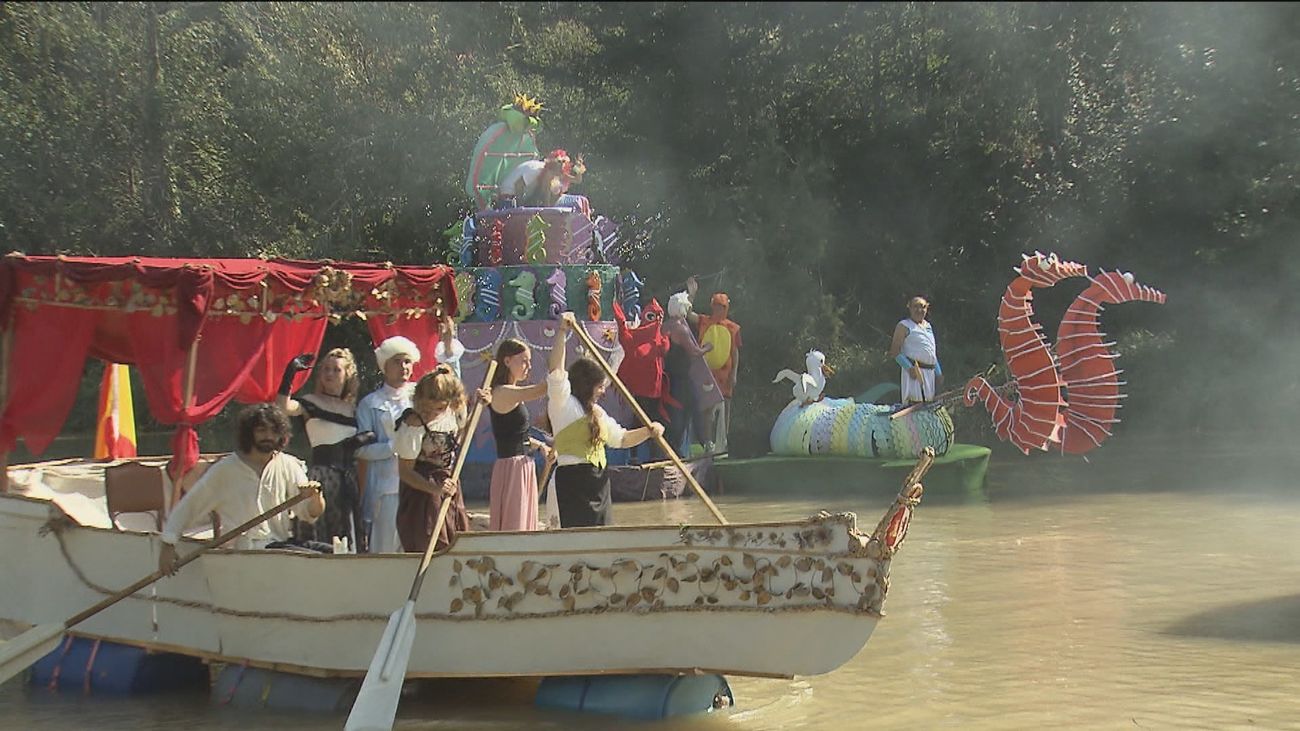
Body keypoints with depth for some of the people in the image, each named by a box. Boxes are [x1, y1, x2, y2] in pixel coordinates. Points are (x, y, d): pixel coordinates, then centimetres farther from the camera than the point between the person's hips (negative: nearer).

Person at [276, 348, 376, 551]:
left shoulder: (353, 409, 16)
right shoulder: (311, 403, 3)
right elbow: (283, 408, -18)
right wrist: (289, 374, -21)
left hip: (348, 479, 5)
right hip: (321, 477, -5)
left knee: (347, 540, 2)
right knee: (320, 540, -9)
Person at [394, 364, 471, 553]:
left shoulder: (454, 412, -2)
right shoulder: (414, 424, -21)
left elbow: (462, 436, 21)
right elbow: (405, 472, -17)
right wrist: (435, 488, -31)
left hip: (450, 489, 7)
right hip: (421, 495, -7)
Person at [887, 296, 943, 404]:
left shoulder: (928, 326, 22)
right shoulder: (904, 326, -1)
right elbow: (894, 352, -9)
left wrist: (938, 373, 21)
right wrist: (909, 367, -22)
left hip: (930, 372, 8)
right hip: (915, 371, -8)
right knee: (916, 403, -17)